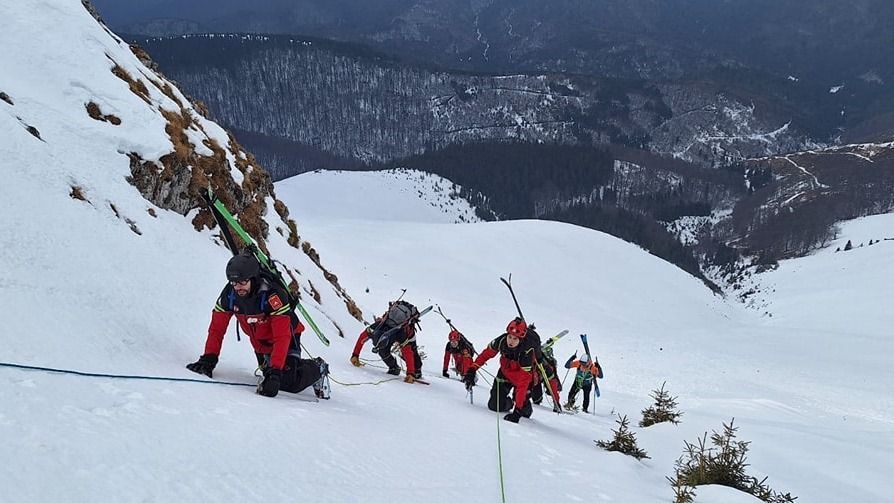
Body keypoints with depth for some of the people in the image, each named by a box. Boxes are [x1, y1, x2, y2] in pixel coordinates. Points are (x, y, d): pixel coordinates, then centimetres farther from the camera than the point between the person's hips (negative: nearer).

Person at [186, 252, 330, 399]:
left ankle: (318, 368, 11)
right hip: (259, 343, 6)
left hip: (287, 339, -6)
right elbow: (217, 328, -11)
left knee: (289, 383, -19)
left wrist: (275, 372, -44)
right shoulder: (229, 293, -20)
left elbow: (282, 337, -38)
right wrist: (209, 358, -23)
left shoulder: (273, 295, -36)